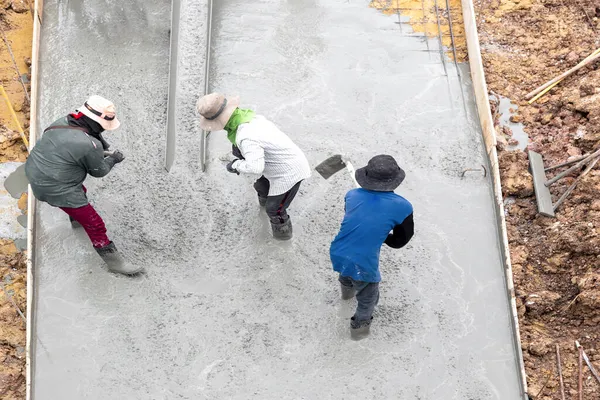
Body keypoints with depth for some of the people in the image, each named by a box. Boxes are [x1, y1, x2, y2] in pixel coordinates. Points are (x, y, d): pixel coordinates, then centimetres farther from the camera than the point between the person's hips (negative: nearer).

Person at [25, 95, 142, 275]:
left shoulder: (62, 122, -5)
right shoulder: (91, 146, -26)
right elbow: (99, 171, -8)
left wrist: (103, 149, 3)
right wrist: (113, 159, 10)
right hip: (56, 190, -9)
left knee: (80, 192, 37)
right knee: (95, 225, 1)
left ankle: (77, 218, 64)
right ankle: (114, 261, 11)